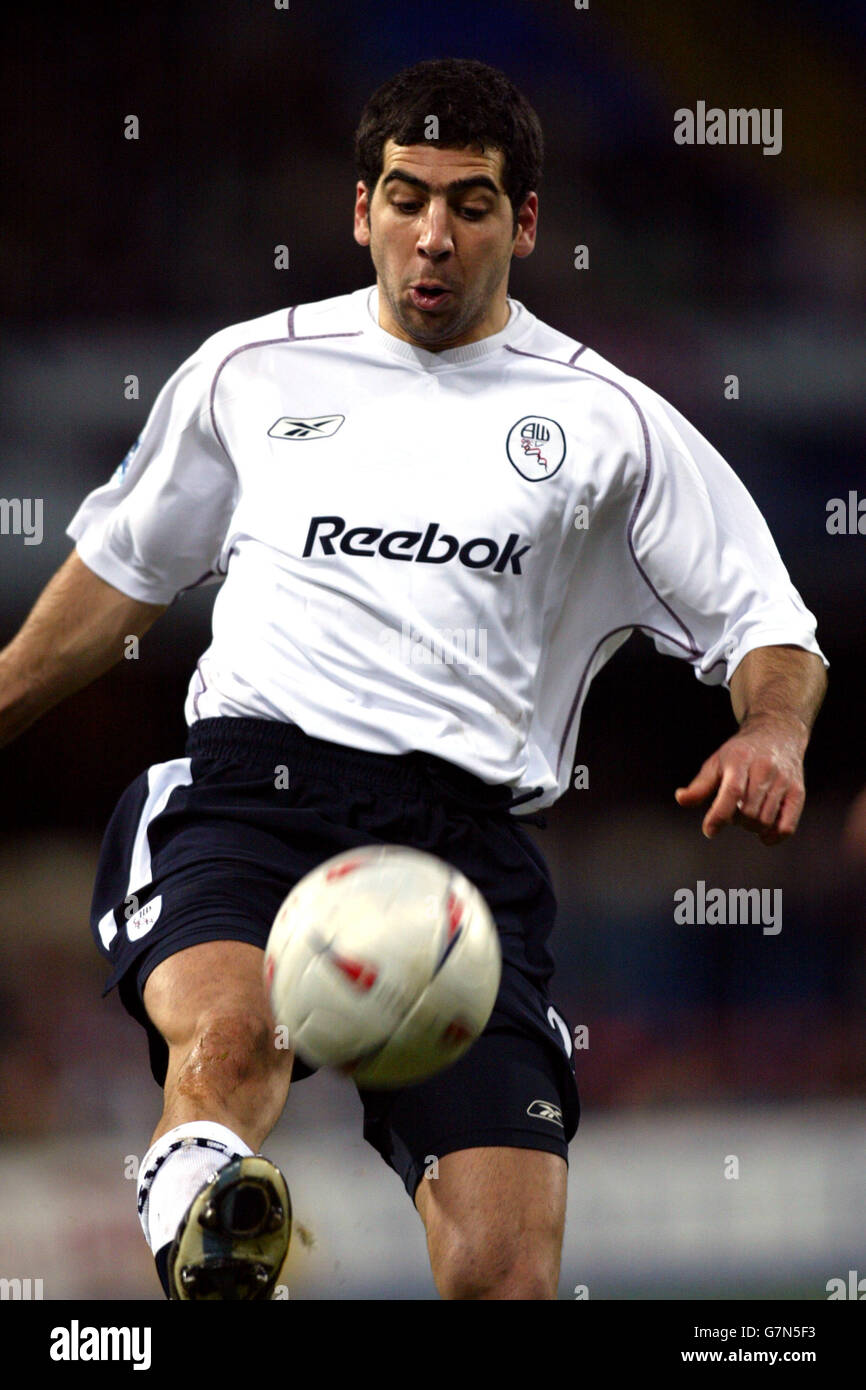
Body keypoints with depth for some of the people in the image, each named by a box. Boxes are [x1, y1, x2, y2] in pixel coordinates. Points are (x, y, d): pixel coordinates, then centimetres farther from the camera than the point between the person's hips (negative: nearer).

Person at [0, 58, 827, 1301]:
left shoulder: (607, 422, 14)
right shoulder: (249, 372, 18)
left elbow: (769, 631, 15)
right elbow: (122, 571, 32)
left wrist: (773, 732, -7)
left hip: (467, 833, 0)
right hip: (254, 781, 0)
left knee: (508, 1271, -16)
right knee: (228, 1031, -38)